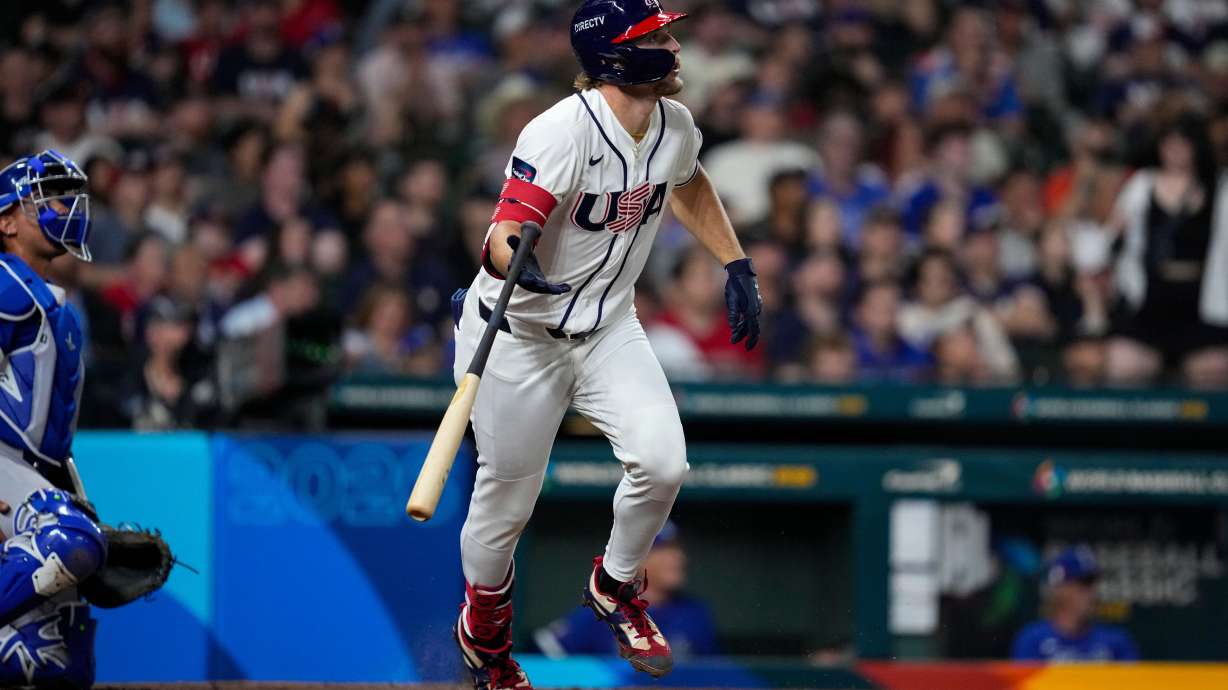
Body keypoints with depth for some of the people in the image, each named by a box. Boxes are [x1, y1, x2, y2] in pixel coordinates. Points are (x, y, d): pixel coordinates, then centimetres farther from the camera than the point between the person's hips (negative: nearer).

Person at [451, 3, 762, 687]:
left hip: (608, 327, 5)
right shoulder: (564, 132, -27)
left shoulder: (676, 125, -5)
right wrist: (518, 263, -57)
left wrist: (737, 265, 14)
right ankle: (485, 624, 34)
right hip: (520, 338, -5)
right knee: (507, 502, 3)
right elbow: (505, 237, -34)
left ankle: (616, 586, 13)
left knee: (662, 461, -16)